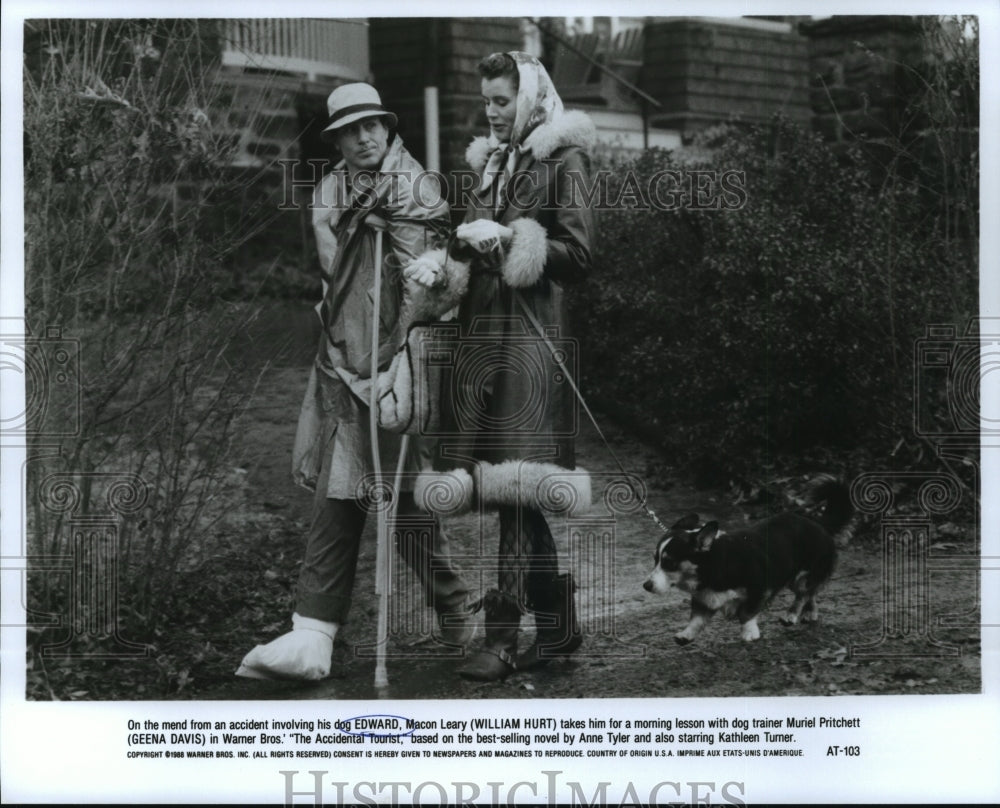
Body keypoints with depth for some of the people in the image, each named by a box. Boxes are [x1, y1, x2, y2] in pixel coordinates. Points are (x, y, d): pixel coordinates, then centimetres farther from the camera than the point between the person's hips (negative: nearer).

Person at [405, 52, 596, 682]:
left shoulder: (561, 161, -2)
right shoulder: (494, 162, 20)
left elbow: (578, 254, -8)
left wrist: (510, 237, -15)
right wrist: (441, 261, -1)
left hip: (531, 332, -8)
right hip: (487, 328, 8)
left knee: (514, 482, -11)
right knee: (517, 490, 9)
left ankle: (503, 639, -10)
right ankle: (559, 627, 18)